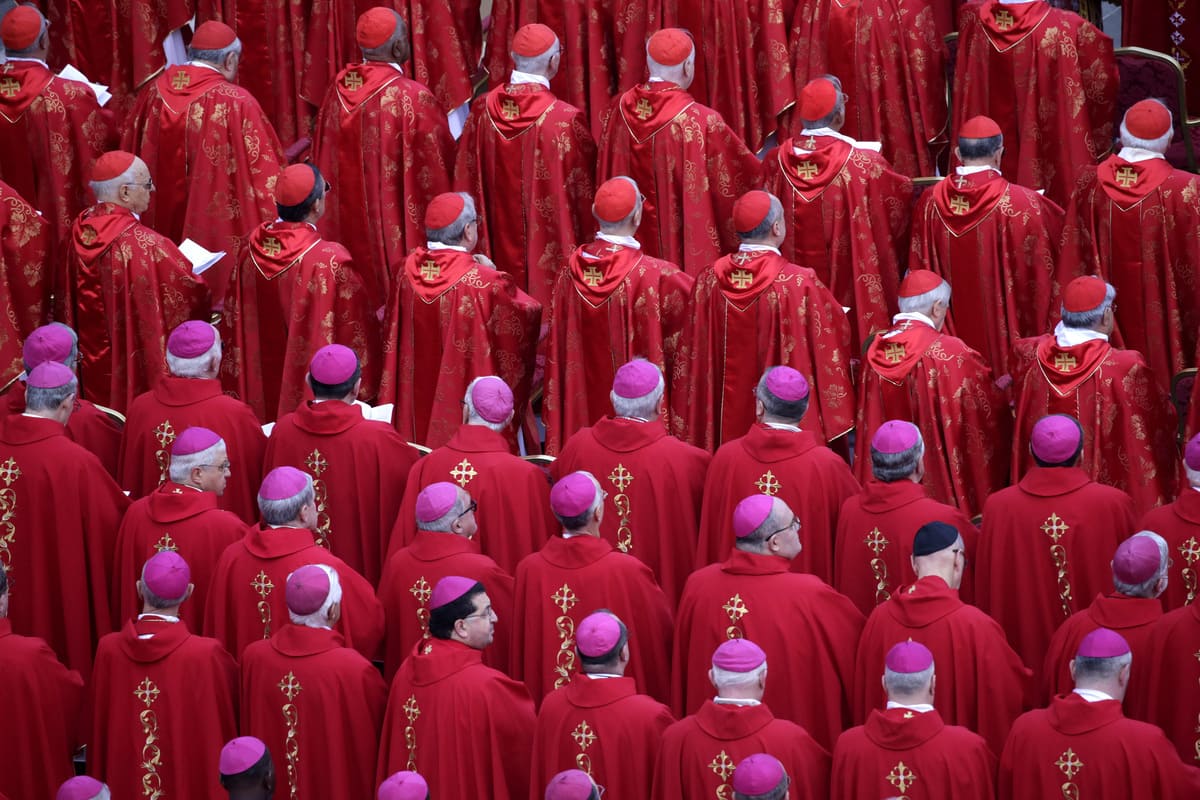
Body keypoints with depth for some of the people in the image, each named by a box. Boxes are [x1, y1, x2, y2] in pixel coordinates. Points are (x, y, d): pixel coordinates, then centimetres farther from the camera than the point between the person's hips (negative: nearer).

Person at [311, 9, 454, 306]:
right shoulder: (413, 97, -21)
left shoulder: (338, 90, -4)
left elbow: (321, 155, 7)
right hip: (397, 223, -6)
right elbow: (444, 157, -11)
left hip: (347, 223, 6)